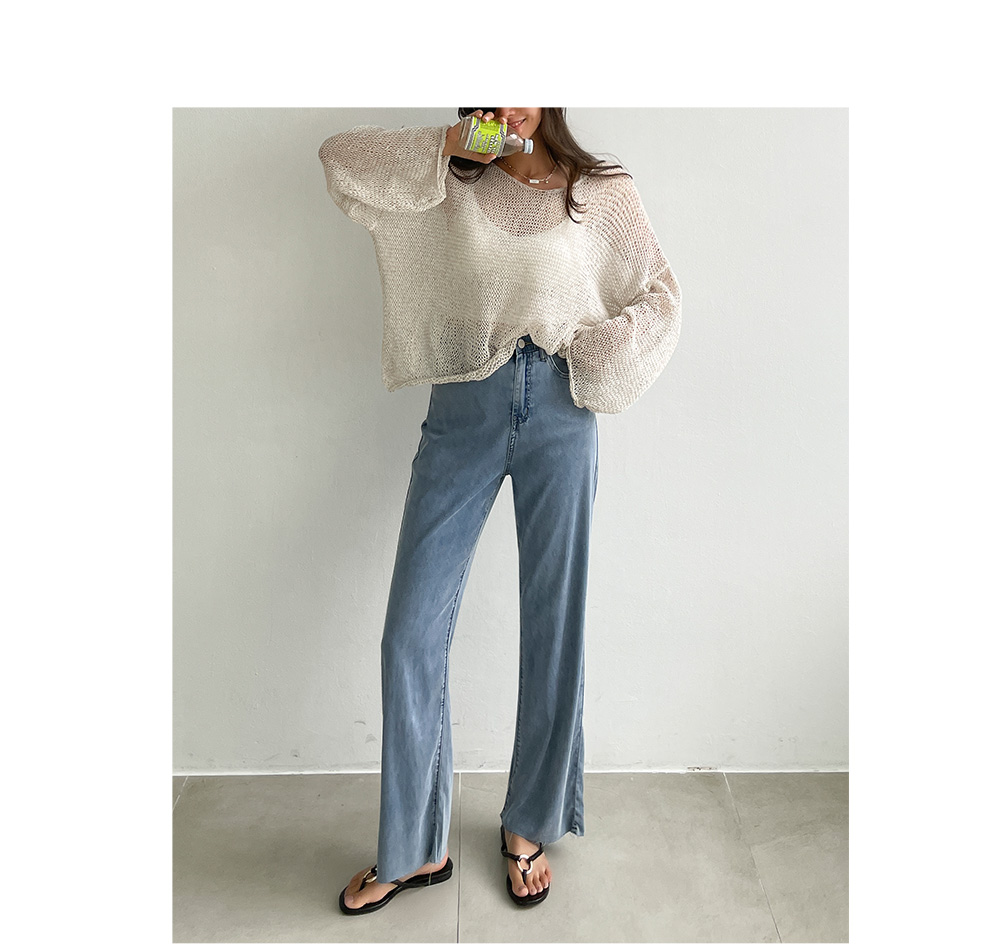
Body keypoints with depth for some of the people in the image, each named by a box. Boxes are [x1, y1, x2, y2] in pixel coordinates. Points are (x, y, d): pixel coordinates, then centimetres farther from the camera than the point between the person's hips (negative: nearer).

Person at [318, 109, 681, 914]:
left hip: (556, 410, -1)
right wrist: (449, 147, 1)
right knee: (412, 630, -2)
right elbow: (340, 155, 9)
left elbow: (662, 296, 9)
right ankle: (414, 848, 16)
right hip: (463, 408, 2)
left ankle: (530, 827, 26)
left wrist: (587, 353, -3)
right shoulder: (453, 185, 13)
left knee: (553, 626, 5)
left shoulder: (602, 191, 9)